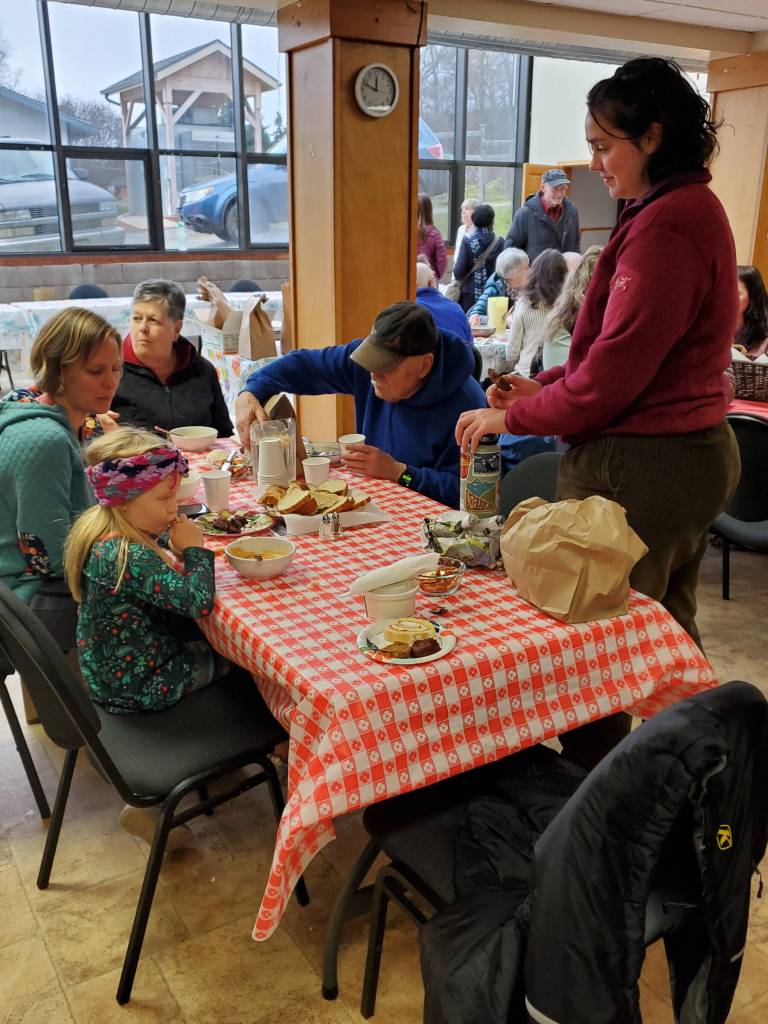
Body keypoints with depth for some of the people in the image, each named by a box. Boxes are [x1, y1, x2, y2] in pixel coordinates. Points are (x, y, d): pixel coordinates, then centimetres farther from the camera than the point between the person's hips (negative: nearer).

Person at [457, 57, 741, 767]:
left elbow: (609, 381, -21)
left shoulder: (667, 224, -19)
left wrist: (510, 417, -8)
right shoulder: (693, 208, 15)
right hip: (694, 450, 11)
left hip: (640, 468, -11)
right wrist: (545, 385, 6)